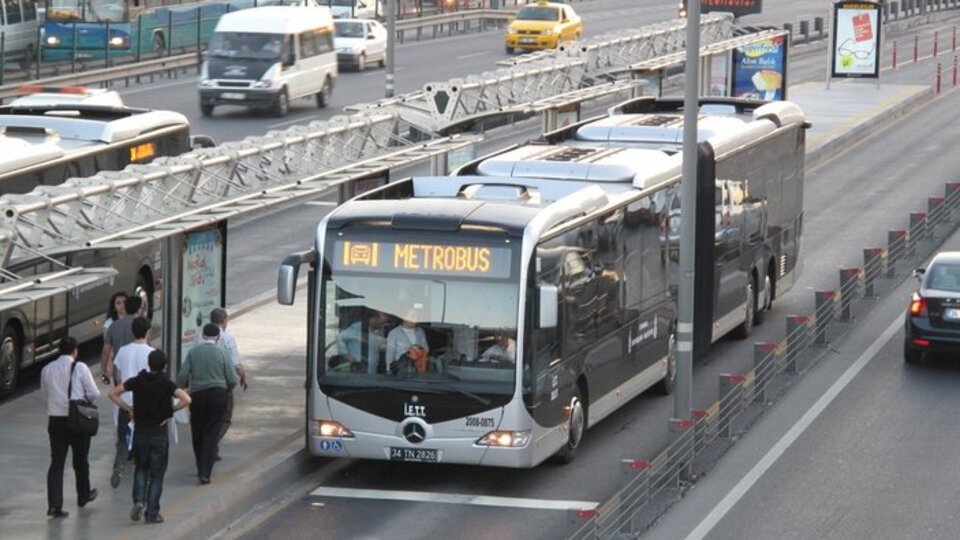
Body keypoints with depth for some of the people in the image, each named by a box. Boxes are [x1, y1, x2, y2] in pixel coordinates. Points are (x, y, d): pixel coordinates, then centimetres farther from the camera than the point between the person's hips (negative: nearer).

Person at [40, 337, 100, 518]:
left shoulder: (47, 370, 3)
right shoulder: (80, 368, -9)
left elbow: (45, 395, 11)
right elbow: (94, 393, -8)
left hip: (55, 420, 2)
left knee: (56, 462, 2)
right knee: (80, 461, 16)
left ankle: (54, 504, -10)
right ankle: (83, 496, 34)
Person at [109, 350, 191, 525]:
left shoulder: (137, 381, -2)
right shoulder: (166, 384, -10)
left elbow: (113, 394, 0)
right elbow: (186, 399, -23)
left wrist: (127, 408, 4)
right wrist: (172, 410, -8)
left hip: (140, 431, 2)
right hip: (159, 433, -2)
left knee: (141, 469, 21)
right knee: (157, 474, 8)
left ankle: (139, 500, -1)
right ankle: (152, 513, 7)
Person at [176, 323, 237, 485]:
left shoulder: (193, 352, -2)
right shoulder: (222, 353, -5)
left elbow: (182, 376, -4)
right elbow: (232, 380, -4)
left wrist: (181, 386, 17)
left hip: (197, 394, 1)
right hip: (218, 394, -1)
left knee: (197, 433, 15)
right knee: (212, 433, 1)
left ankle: (201, 469, 24)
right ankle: (205, 472, -8)